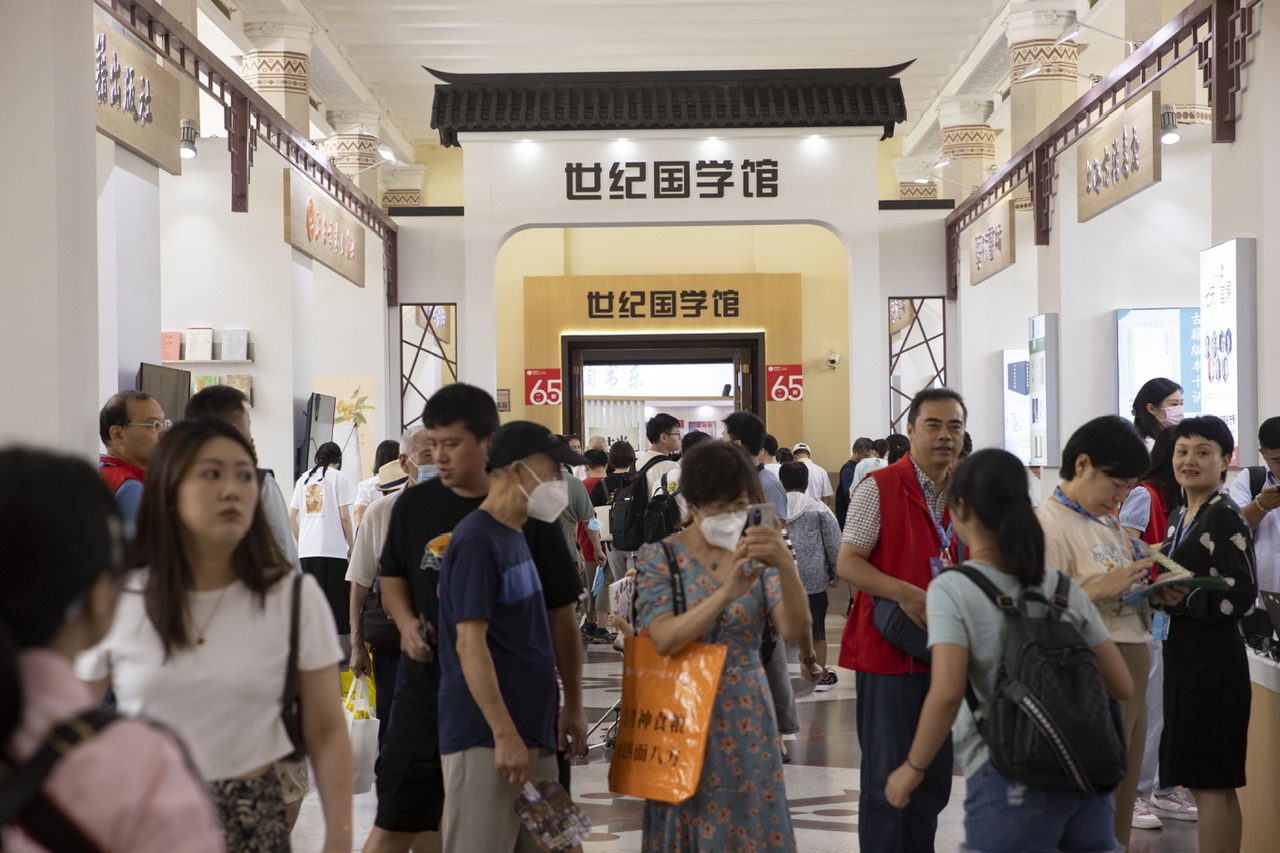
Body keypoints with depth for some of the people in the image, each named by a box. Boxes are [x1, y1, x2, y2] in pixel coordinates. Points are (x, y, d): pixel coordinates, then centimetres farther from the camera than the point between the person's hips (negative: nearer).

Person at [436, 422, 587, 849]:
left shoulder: (516, 537, 15)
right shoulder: (476, 540, -13)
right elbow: (470, 645, -18)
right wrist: (505, 735, -21)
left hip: (532, 733, 9)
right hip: (485, 741, -9)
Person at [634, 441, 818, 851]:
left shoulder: (757, 557, 1)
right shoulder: (659, 557, -5)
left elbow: (795, 630, -15)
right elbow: (664, 639, -20)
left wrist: (787, 566, -33)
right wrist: (727, 592, -33)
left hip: (746, 717, 2)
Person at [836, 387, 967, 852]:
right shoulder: (878, 488, -8)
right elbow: (847, 563, -12)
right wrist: (905, 594, -25)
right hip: (887, 652, -6)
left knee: (934, 779, 13)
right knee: (887, 778, 0)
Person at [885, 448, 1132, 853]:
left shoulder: (950, 589, -6)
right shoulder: (1064, 588, 8)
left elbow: (947, 694, -17)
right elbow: (1121, 685, 8)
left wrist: (913, 767, -4)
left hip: (1012, 783, -5)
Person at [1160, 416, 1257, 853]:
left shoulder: (1226, 517, -12)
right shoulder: (1181, 517, 15)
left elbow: (1241, 594, -18)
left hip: (1212, 656, -9)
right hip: (1181, 651, 9)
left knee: (1212, 782, -4)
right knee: (1198, 780, 13)